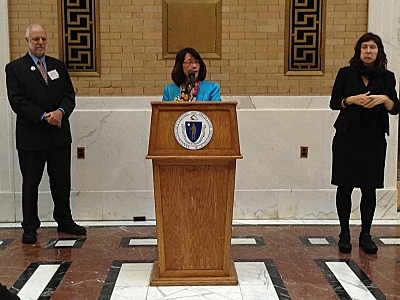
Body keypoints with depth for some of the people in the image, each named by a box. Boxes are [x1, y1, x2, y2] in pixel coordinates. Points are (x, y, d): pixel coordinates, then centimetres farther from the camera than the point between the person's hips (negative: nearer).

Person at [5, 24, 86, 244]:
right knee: (30, 183, 5)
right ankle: (29, 228, 15)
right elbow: (17, 101, -10)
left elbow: (69, 95, 7)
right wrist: (44, 116, -19)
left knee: (62, 181, 11)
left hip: (59, 135, 4)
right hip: (31, 136, -4)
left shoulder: (58, 66, 12)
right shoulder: (14, 68, 0)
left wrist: (61, 111, -14)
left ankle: (64, 221, 25)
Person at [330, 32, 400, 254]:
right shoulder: (346, 74, 2)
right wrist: (351, 100, -15)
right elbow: (333, 102, 3)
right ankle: (344, 234, 14)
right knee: (345, 186, 2)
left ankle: (365, 235, 16)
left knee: (369, 188, 4)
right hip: (347, 138, -1)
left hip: (374, 140, 1)